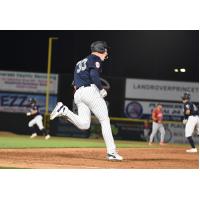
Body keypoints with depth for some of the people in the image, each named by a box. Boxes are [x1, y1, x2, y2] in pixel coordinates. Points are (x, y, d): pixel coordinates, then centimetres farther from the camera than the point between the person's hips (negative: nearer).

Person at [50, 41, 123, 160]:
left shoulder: (80, 63, 29)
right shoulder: (95, 59, 3)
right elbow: (94, 75, -15)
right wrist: (102, 89, -6)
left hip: (78, 94, 7)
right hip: (90, 91, -7)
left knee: (84, 125, -2)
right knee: (105, 121, -4)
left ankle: (64, 111, -19)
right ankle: (111, 152, -10)